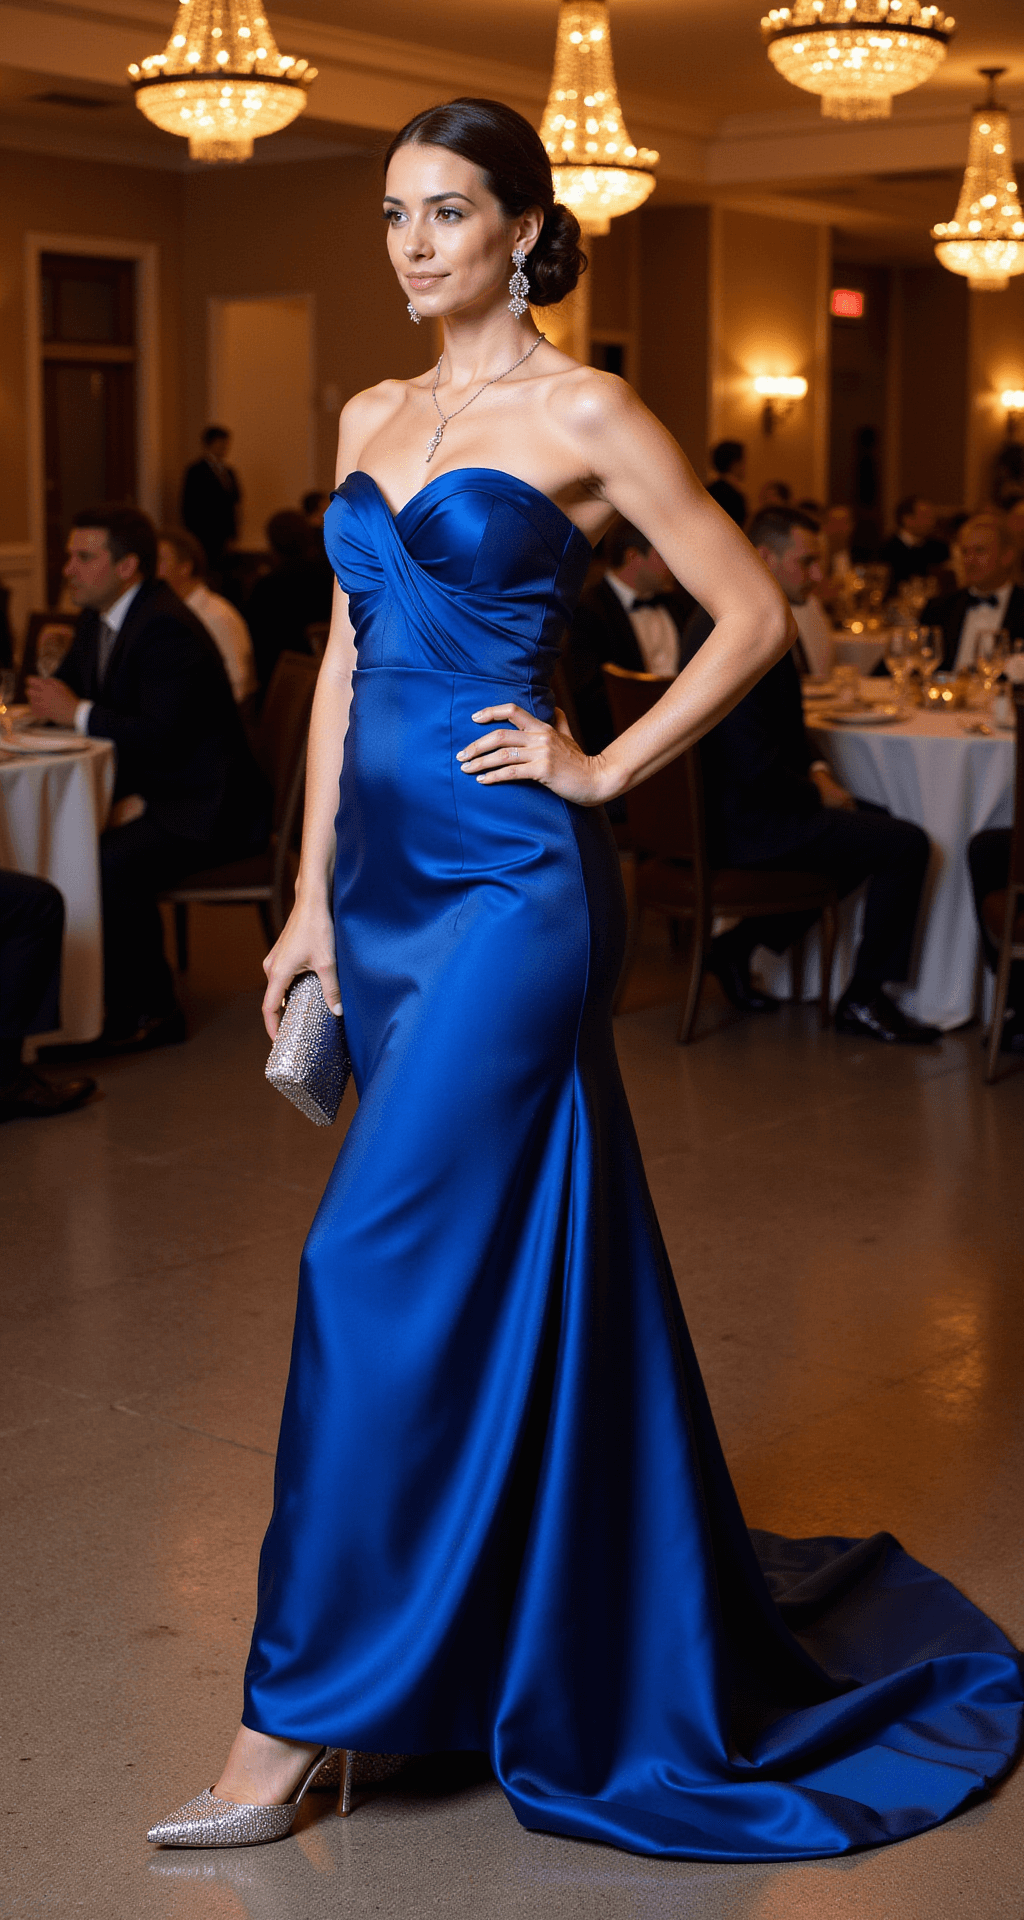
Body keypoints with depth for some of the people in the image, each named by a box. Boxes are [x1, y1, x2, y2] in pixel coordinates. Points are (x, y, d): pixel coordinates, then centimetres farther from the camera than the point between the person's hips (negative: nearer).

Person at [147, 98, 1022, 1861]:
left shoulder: (583, 414, -5)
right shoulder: (371, 418, 15)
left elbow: (751, 617, -4)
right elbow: (345, 662, 14)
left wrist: (603, 770, -7)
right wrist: (313, 900, 10)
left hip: (510, 877, -7)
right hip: (386, 868, 7)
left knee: (380, 1260, -10)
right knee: (498, 1253, 15)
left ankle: (295, 1720, 0)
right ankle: (554, 1628, 32)